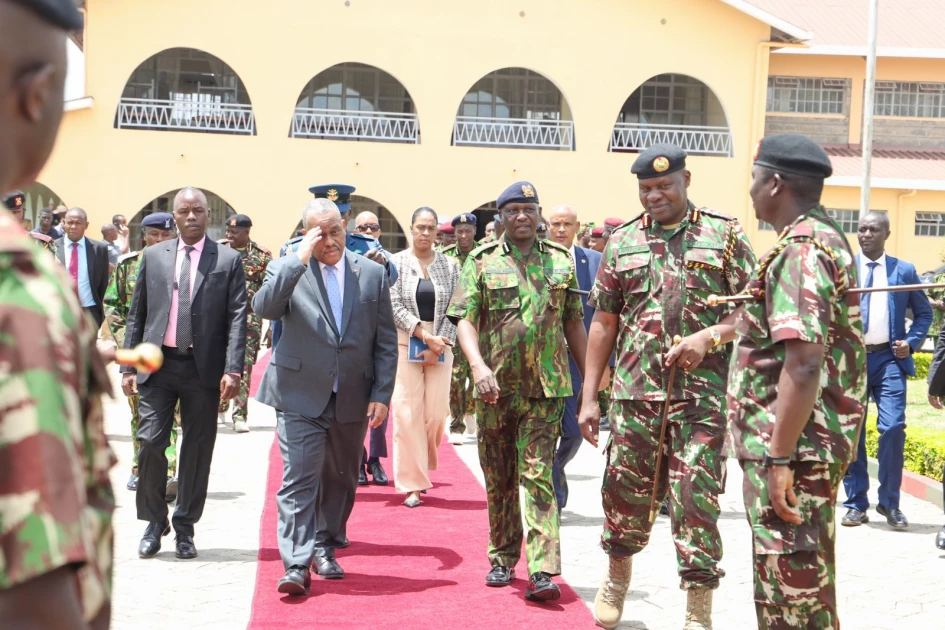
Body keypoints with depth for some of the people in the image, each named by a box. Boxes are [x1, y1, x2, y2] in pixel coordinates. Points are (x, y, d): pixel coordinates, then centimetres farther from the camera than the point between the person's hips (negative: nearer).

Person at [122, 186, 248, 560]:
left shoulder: (228, 260, 3)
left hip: (203, 368, -1)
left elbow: (237, 318, -3)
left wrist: (233, 370, -13)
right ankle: (154, 521, 15)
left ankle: (184, 528, 18)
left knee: (197, 450, 5)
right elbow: (137, 315, 11)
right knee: (150, 442, -4)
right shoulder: (153, 256, 9)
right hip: (158, 364, 1)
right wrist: (128, 367, 5)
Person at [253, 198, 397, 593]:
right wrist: (300, 259, -20)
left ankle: (325, 548, 32)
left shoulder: (372, 274, 6)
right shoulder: (287, 269, 2)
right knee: (299, 479, -10)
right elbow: (264, 308, -18)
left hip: (352, 399, 3)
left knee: (340, 480, 14)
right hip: (301, 397, -3)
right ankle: (297, 565, -9)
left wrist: (382, 394, -1)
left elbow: (386, 341, 6)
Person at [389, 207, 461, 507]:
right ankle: (412, 483, 1)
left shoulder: (450, 265, 6)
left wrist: (440, 344, -9)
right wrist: (425, 335, -13)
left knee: (436, 412, -1)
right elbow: (394, 306, -6)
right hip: (405, 344, -1)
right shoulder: (396, 263, 1)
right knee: (407, 413, -5)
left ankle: (423, 467, 24)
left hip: (441, 345, 2)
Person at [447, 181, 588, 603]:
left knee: (537, 475, -8)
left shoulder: (560, 261, 9)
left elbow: (574, 324, 14)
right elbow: (465, 319, -3)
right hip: (494, 389, 1)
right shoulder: (482, 262, 4)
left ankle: (542, 571, -12)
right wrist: (479, 366, -19)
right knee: (499, 479, 10)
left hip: (545, 388, -1)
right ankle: (502, 560, 25)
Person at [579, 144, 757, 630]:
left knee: (697, 498, -4)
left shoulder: (725, 235, 3)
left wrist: (709, 338, -16)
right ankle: (618, 573, 38)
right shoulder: (623, 242, 11)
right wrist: (589, 397, 9)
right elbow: (604, 322, 13)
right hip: (634, 392, 3)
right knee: (625, 490, 11)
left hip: (703, 394, -3)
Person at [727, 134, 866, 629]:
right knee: (803, 582, 19)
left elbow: (804, 364, -27)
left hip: (792, 449, -11)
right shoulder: (826, 239, 14)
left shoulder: (799, 251, -19)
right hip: (810, 444, 11)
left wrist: (780, 459, -25)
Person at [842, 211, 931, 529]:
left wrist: (912, 342, -1)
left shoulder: (904, 270, 10)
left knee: (893, 427, -11)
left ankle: (889, 503, 5)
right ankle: (856, 504, 14)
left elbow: (924, 313, 15)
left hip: (889, 359, 0)